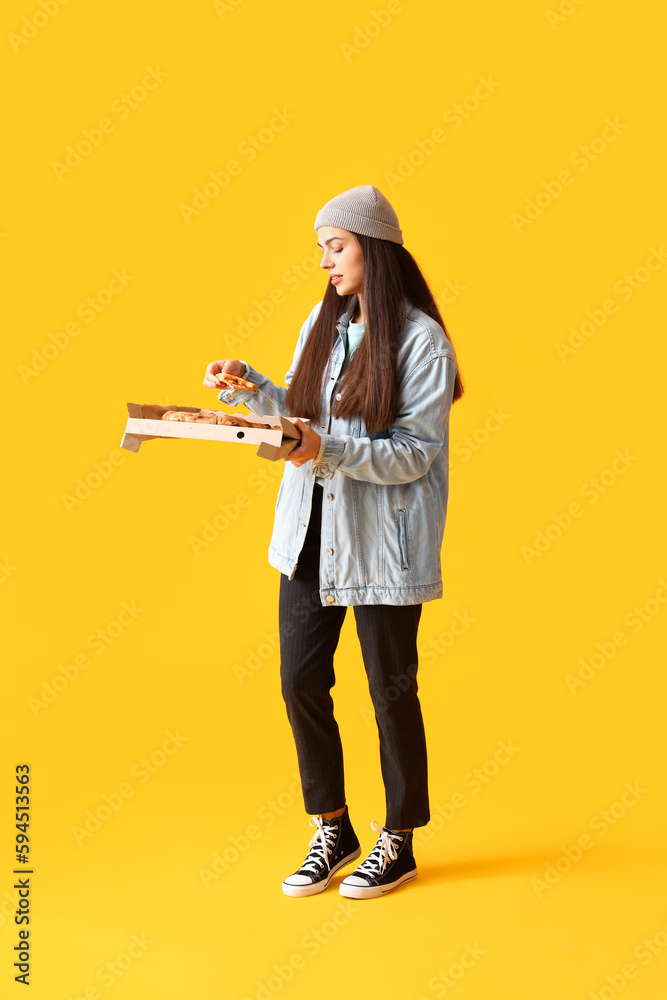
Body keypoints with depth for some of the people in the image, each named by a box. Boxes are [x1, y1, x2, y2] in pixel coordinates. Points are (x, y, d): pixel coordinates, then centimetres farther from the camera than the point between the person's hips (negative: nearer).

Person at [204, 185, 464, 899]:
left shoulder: (422, 342, -11)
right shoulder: (322, 322, 9)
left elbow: (413, 455, -15)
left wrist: (330, 449, -26)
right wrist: (248, 386, 1)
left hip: (383, 542, -6)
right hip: (310, 531, 6)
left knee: (390, 691, 7)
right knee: (301, 681, 8)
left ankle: (399, 843, 27)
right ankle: (332, 831, 28)